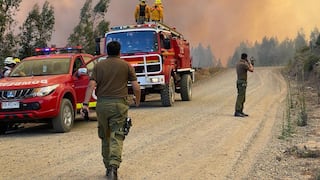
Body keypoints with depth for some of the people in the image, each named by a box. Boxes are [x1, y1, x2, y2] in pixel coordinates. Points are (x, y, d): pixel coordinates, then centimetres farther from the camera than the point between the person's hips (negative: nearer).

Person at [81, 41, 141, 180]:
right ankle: (113, 166, -23)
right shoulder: (126, 66, 4)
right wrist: (137, 101, 18)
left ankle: (108, 167, 23)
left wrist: (85, 103, -8)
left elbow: (91, 85, -4)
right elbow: (136, 87, 1)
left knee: (105, 137, 15)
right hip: (119, 104, -2)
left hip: (102, 104, 2)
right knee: (117, 137, -5)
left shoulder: (98, 66, 8)